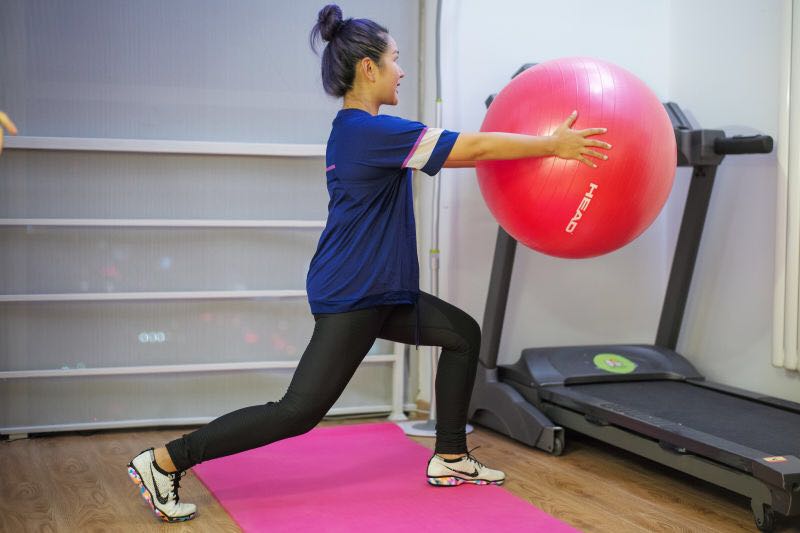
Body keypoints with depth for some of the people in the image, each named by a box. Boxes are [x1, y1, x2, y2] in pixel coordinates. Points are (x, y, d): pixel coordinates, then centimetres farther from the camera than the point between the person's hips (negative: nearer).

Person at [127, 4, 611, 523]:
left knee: (463, 334, 16)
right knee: (299, 411, -8)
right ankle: (165, 461, -2)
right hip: (351, 296, -11)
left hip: (375, 291, 11)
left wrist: (543, 143, 17)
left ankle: (450, 457, 24)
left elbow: (460, 149, 19)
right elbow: (472, 147, -18)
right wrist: (552, 146, -8)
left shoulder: (354, 130, 12)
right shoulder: (373, 131, -18)